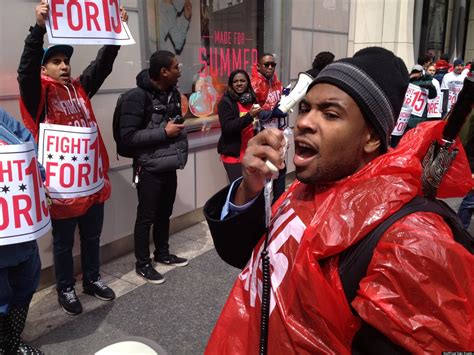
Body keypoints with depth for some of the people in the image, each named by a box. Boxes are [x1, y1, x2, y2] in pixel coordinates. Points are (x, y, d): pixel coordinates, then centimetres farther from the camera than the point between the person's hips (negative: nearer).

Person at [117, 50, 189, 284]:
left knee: (165, 213, 18)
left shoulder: (173, 93, 7)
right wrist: (164, 132, -21)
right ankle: (142, 264, 20)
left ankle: (162, 253, 36)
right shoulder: (137, 96, -17)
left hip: (170, 165, 7)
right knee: (146, 216, 5)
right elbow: (128, 136, -21)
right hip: (149, 168, -7)